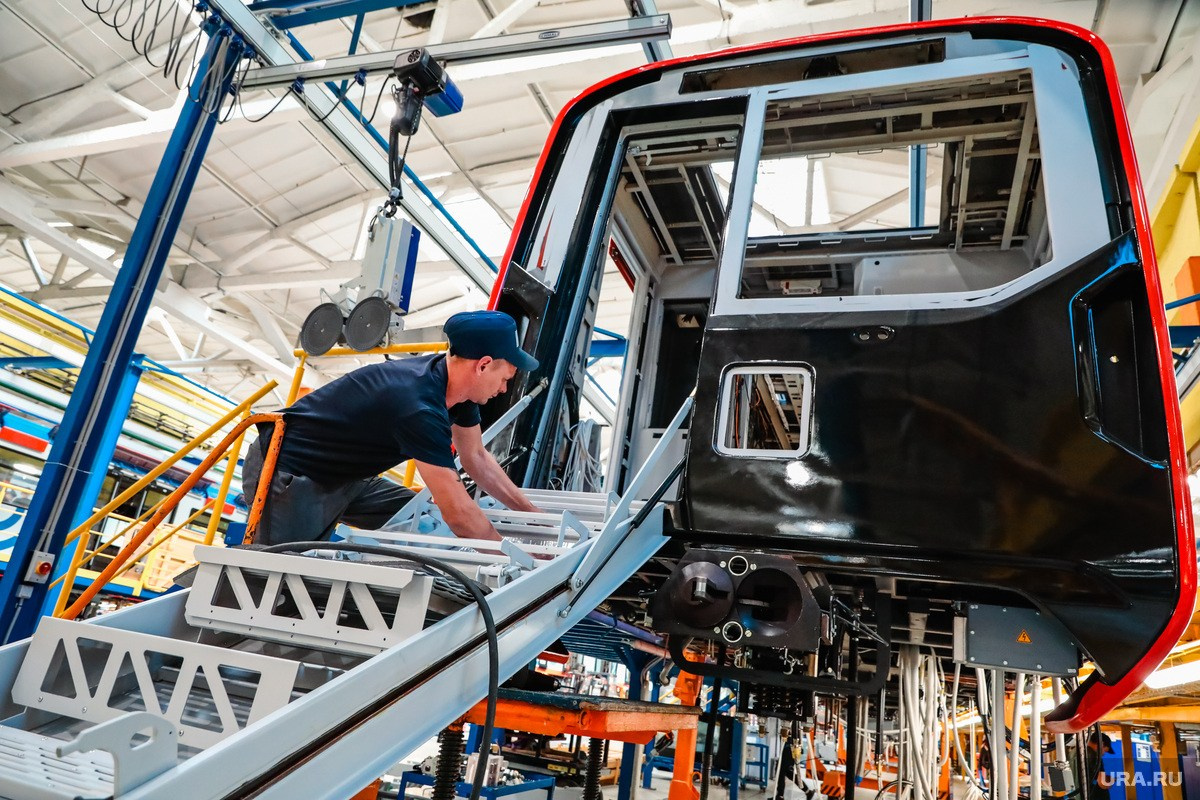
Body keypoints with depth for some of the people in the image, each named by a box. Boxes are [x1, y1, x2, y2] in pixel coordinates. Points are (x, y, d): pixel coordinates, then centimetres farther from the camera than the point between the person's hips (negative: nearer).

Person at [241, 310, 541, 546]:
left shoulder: (454, 379, -7)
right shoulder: (419, 409, -35)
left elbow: (477, 457, 6)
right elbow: (458, 513, -33)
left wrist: (531, 513, 4)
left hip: (339, 476, 9)